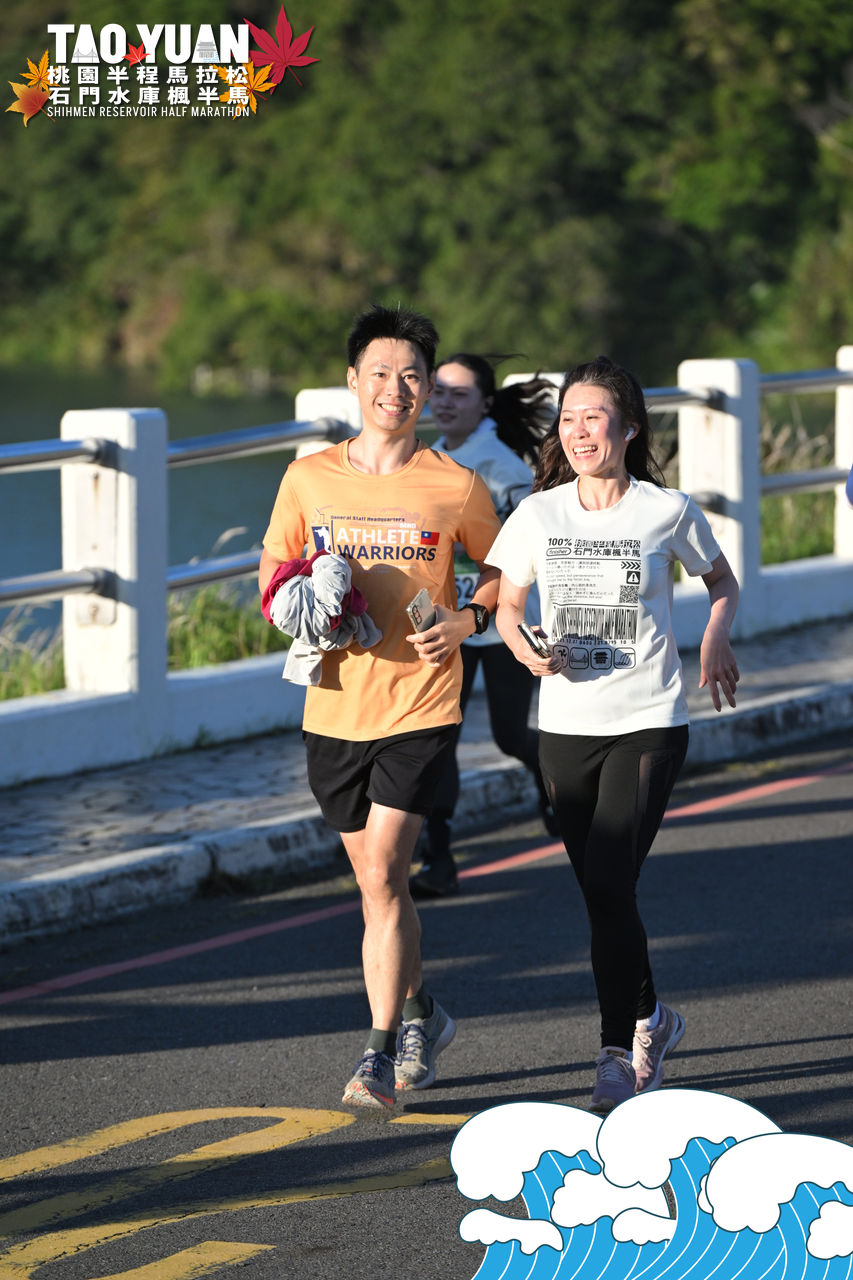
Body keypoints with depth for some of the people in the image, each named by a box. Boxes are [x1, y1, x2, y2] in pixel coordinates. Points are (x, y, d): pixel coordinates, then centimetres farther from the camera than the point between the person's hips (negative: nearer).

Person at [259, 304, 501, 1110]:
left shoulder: (456, 487, -3)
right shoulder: (309, 478, 3)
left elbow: (501, 572, 12)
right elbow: (272, 572, 14)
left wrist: (466, 620, -8)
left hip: (419, 704, -3)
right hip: (335, 704, 4)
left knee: (381, 876, -13)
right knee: (376, 878, 15)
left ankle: (380, 1055, -7)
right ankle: (420, 1014, 36)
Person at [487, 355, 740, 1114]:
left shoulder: (668, 511, -4)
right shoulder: (539, 515, 2)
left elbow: (721, 580, 14)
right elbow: (506, 605, 11)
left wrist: (717, 639, -3)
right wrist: (526, 648, -9)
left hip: (649, 724, -4)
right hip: (567, 727, 4)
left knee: (608, 884, -16)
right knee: (602, 894, 12)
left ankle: (619, 1060, -8)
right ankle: (649, 1019, 36)